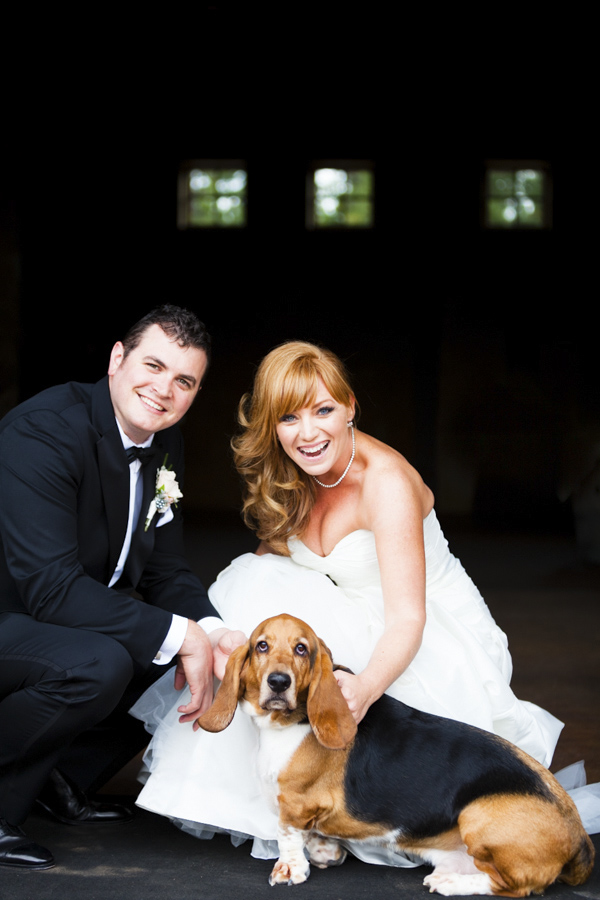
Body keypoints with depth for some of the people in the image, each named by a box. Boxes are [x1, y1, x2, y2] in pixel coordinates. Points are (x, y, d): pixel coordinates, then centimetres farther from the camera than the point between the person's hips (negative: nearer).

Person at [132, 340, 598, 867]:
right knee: (259, 577, -16)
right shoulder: (290, 479, -5)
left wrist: (364, 687, -51)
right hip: (358, 626, 7)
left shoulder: (384, 480, -26)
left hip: (434, 644, -7)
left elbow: (407, 620, -31)